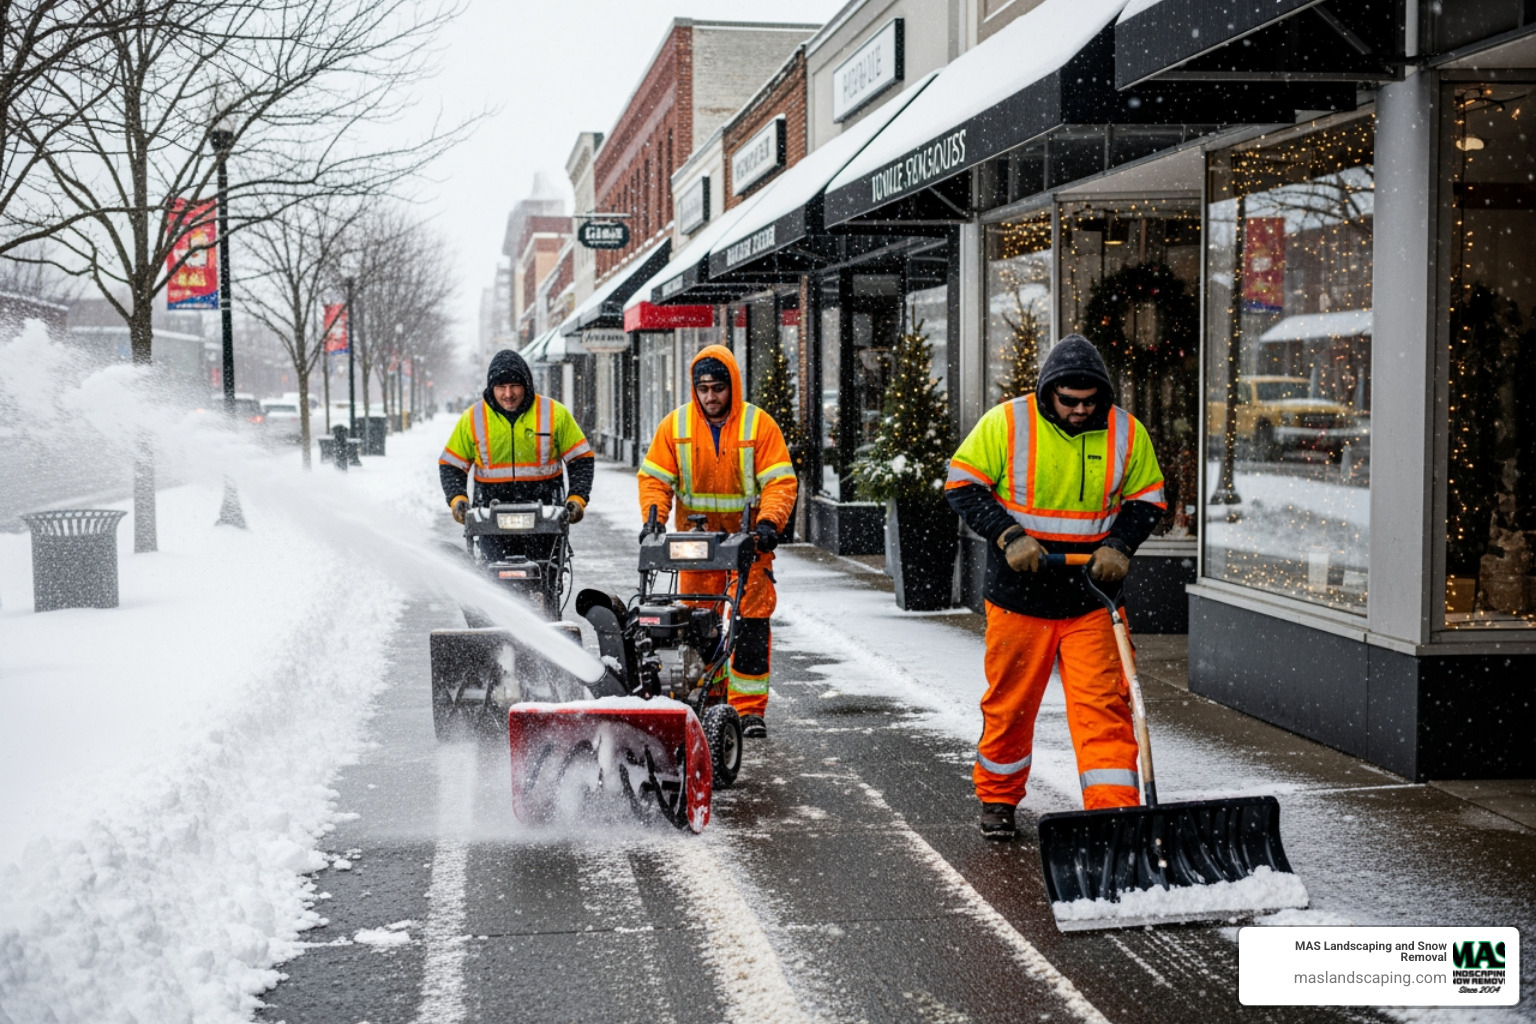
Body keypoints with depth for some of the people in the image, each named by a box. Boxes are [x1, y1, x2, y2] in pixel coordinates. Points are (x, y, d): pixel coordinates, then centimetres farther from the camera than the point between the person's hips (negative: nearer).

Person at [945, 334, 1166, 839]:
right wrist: (1008, 536, -16)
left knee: (1104, 706, -7)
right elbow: (963, 485, -3)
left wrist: (1119, 545, -8)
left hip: (1091, 599, 1)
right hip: (1018, 596, -1)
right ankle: (998, 798, 32)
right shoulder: (1006, 423, -8)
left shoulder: (1126, 432, 0)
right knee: (1009, 703, 11)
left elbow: (1147, 498, 11)